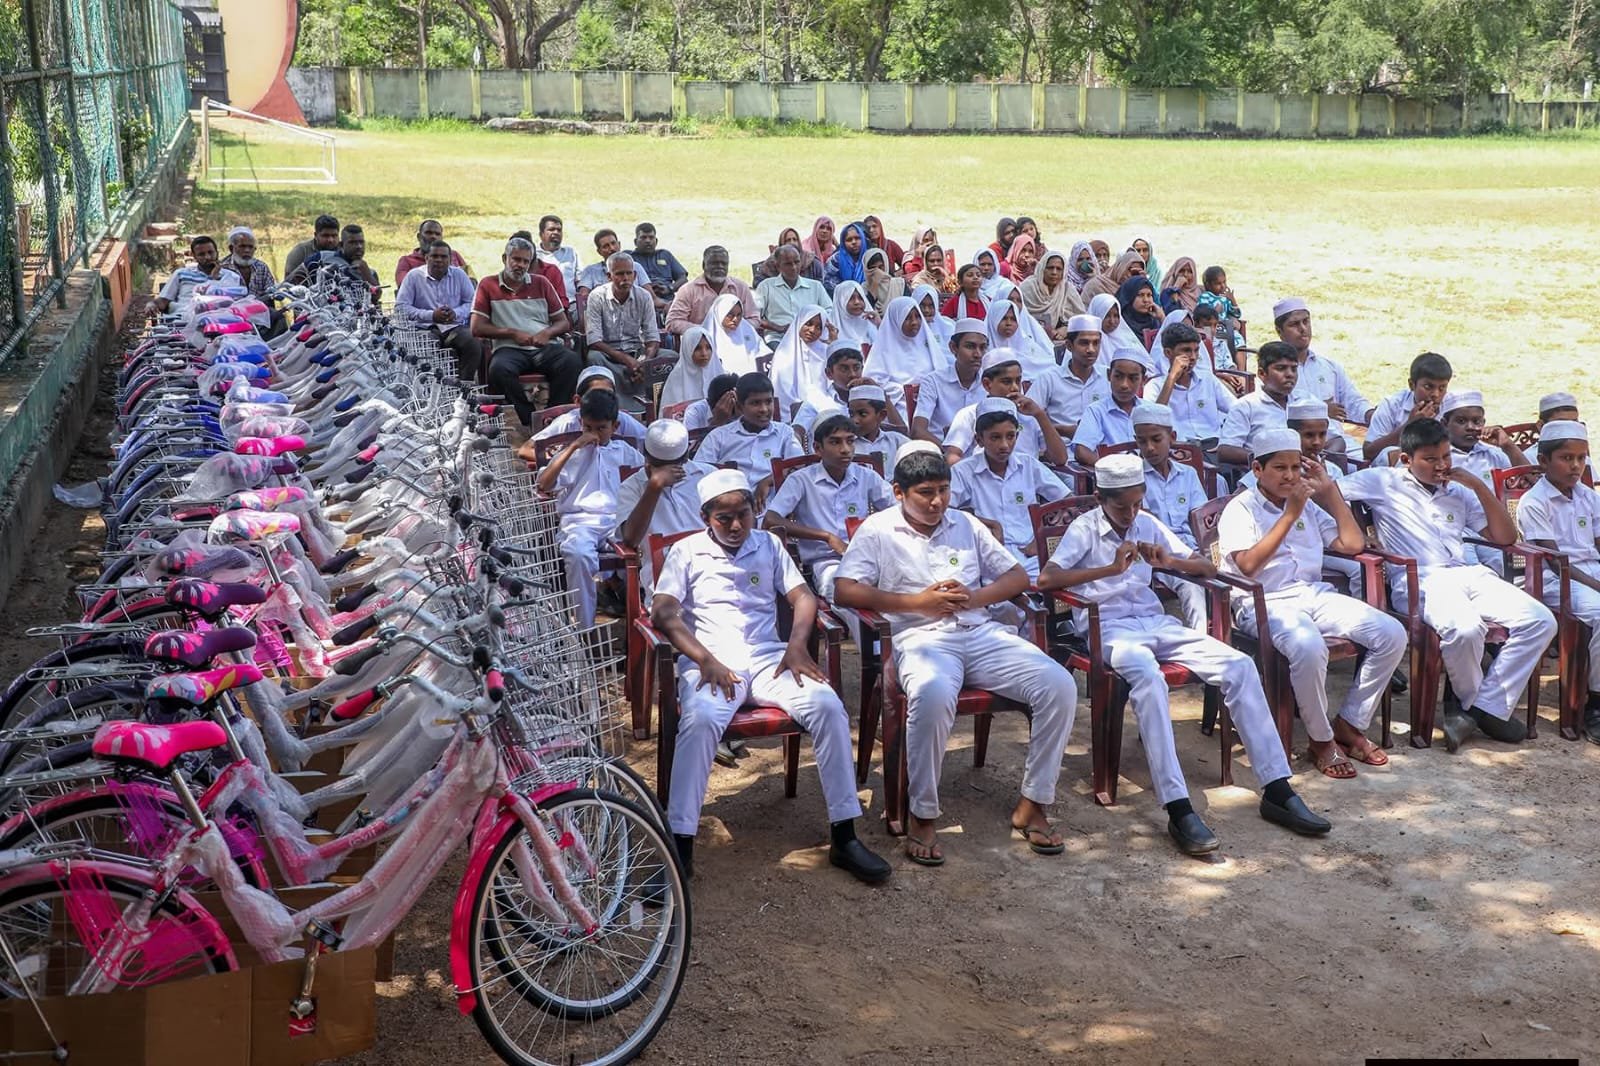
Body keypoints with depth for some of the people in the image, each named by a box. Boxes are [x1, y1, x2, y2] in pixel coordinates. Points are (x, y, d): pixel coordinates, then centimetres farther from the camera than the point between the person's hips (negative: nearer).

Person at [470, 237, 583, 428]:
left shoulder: (541, 283, 19)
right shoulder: (488, 285, 12)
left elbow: (563, 323, 17)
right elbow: (477, 328, 4)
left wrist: (547, 333, -6)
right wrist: (513, 333, -4)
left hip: (545, 347, 2)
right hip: (509, 348, -2)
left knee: (573, 361, -30)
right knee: (499, 369, -37)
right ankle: (529, 419, -27)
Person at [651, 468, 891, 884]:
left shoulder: (769, 545, 20)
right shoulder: (686, 552, 11)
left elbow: (803, 596, 12)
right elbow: (663, 611, -1)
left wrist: (797, 644, -9)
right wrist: (704, 659, -16)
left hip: (768, 658, 3)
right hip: (709, 661, -3)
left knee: (827, 705, -25)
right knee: (701, 718, -37)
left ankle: (844, 837, -20)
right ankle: (680, 845, -33)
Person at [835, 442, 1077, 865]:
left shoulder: (966, 524, 19)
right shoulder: (878, 530, 6)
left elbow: (1018, 577, 19)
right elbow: (844, 590, -6)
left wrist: (973, 597, -2)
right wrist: (917, 601, -10)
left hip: (981, 633, 5)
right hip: (921, 637, -5)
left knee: (1059, 685, -18)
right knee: (933, 694, -40)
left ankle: (1032, 804, -6)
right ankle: (923, 815, -23)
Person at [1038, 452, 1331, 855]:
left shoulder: (1148, 523, 15)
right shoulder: (1085, 528, 0)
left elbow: (1206, 567, 16)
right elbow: (1046, 578, -16)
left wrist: (1170, 561, -6)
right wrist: (1110, 569, -21)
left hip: (1155, 621, 6)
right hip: (1108, 627, -6)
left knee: (1240, 665, -15)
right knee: (1148, 676, -40)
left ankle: (1277, 790, -12)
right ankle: (1179, 810, -43)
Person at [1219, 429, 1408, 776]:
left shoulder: (1308, 505, 20)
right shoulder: (1240, 509, 1)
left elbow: (1353, 544, 15)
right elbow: (1249, 565, -15)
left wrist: (1330, 490, 12)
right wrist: (1290, 515, -14)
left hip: (1314, 594, 7)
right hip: (1264, 603, -7)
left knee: (1392, 634, -13)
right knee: (1309, 646, -38)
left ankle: (1349, 725, -1)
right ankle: (1321, 741, -16)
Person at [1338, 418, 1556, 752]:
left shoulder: (1459, 491, 26)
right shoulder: (1383, 481, 10)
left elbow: (1505, 537, 21)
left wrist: (1478, 486, 12)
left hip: (1469, 574, 6)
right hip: (1420, 580, -6)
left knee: (1540, 620, -16)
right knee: (1465, 627, -37)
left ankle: (1487, 706, -11)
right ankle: (1470, 700, -5)